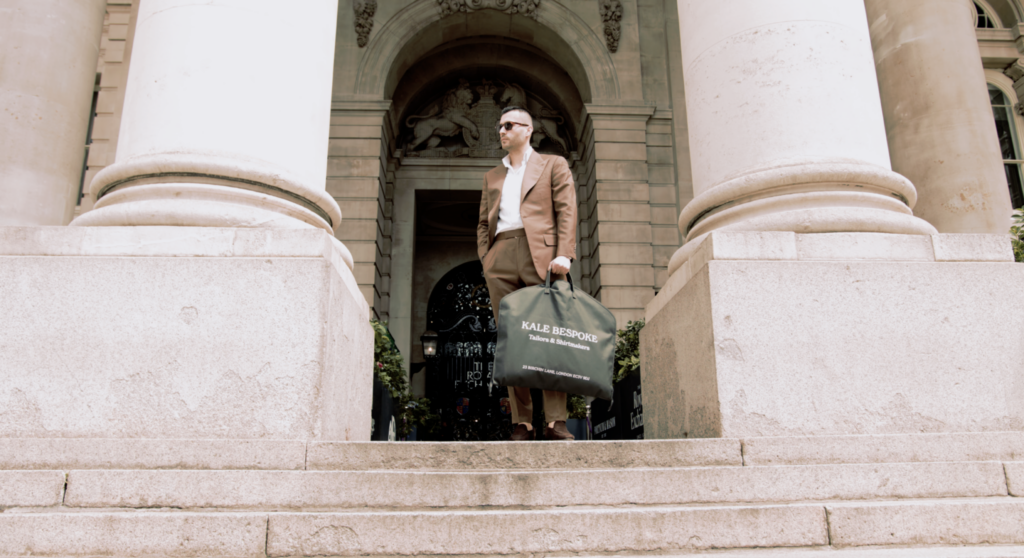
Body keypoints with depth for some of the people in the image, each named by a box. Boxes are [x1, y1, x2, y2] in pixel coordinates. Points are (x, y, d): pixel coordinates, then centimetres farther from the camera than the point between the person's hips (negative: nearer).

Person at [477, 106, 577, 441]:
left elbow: (566, 210, 4)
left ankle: (555, 422, -12)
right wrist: (485, 259, 8)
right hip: (500, 259, 4)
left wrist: (563, 253, -10)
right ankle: (522, 423, -1)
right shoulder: (492, 177, 28)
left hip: (540, 254, -4)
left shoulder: (553, 165, 16)